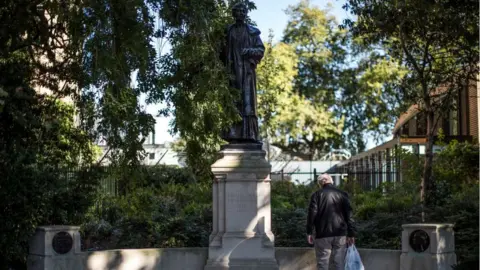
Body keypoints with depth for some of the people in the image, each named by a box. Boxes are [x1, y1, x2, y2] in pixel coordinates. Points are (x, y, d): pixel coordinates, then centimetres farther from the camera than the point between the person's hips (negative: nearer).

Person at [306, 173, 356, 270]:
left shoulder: (317, 195, 1)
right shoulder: (342, 194, 7)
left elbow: (312, 214, -6)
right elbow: (349, 215, 4)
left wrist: (309, 232, -1)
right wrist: (351, 234, 6)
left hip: (323, 234, -2)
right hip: (340, 234, 2)